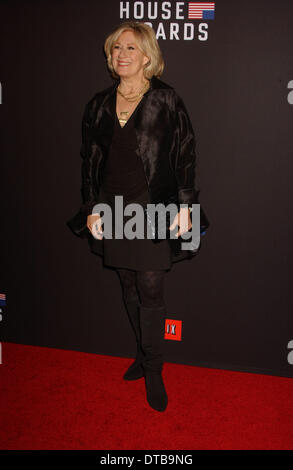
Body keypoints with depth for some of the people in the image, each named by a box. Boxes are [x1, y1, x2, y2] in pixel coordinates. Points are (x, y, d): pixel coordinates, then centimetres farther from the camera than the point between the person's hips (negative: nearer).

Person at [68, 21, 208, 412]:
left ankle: (153, 371, 16)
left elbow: (185, 155, -4)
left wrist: (185, 206, -9)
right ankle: (144, 355, 33)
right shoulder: (99, 105, 9)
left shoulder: (165, 100, -3)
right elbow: (89, 160, 11)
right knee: (129, 288, 14)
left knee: (150, 291, -1)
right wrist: (91, 209, 5)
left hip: (153, 209, -4)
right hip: (113, 210, 5)